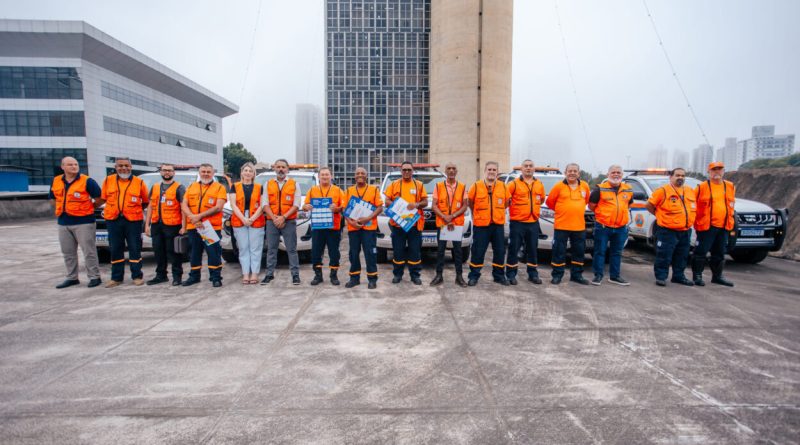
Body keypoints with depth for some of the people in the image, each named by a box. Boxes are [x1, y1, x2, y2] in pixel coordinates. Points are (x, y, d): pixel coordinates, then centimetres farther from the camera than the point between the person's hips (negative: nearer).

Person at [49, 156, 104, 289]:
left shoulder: (87, 181, -8)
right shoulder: (56, 181, 10)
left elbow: (100, 198, -6)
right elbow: (53, 199, 24)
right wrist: (61, 209, 13)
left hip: (83, 222, -6)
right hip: (63, 223, 6)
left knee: (89, 251, -4)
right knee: (68, 252, 12)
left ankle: (94, 277, 3)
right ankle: (72, 278, 22)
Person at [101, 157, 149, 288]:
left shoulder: (139, 182, 2)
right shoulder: (108, 180, 7)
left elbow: (145, 201, 12)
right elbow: (104, 198, 18)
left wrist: (136, 209, 9)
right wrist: (113, 209, 13)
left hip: (133, 220, -2)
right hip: (113, 220, 2)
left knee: (135, 249, 2)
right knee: (115, 250, 9)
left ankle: (137, 276, 12)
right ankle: (116, 277, 19)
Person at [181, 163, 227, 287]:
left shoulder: (219, 187, 0)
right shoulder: (191, 187, 14)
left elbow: (218, 207, -12)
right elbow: (184, 205, 6)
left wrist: (199, 216, -17)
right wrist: (192, 217, -14)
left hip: (212, 227, -5)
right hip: (193, 227, 5)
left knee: (214, 253, -2)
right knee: (194, 253, 15)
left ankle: (216, 277, 6)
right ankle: (194, 276, 27)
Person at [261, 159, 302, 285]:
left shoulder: (294, 184, 6)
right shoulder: (268, 184, 12)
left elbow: (296, 205, -3)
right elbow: (265, 204, 4)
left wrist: (283, 217, -13)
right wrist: (274, 218, -11)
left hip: (289, 221, -2)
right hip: (272, 221, 2)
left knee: (292, 249, 0)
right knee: (271, 249, 6)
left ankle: (295, 275, 5)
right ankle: (270, 274, 15)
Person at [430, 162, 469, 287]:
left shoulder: (462, 187, 4)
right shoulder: (438, 186, 3)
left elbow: (465, 206, 0)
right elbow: (434, 206, -1)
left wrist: (452, 216, -13)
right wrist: (444, 217, -15)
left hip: (458, 224, 0)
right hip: (441, 224, 0)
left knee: (457, 250, 5)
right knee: (440, 249, 4)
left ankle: (459, 276, 13)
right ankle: (439, 275, 13)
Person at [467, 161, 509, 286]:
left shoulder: (503, 186, 4)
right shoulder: (476, 186, -4)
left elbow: (506, 203, 17)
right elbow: (470, 203, 7)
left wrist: (497, 212, 12)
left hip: (498, 224, 3)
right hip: (480, 225, -3)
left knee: (500, 251, 9)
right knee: (478, 251, 2)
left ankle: (499, 276, 24)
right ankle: (474, 276, 14)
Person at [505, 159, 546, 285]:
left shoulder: (539, 185, 9)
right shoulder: (514, 184, -6)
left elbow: (542, 199, 22)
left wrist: (534, 210, 15)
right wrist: (513, 208, -2)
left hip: (533, 223, 4)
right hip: (517, 222, -4)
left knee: (533, 249, 11)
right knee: (514, 249, 0)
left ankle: (533, 274, 21)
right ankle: (511, 275, 8)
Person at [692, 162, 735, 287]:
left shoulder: (730, 187, 11)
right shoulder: (701, 187, -4)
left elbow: (731, 204, 21)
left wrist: (730, 222, 17)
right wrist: (695, 221, -2)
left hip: (724, 226, 5)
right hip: (706, 226, -5)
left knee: (719, 253, 14)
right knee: (701, 252, -4)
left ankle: (717, 276, 26)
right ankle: (697, 276, 4)